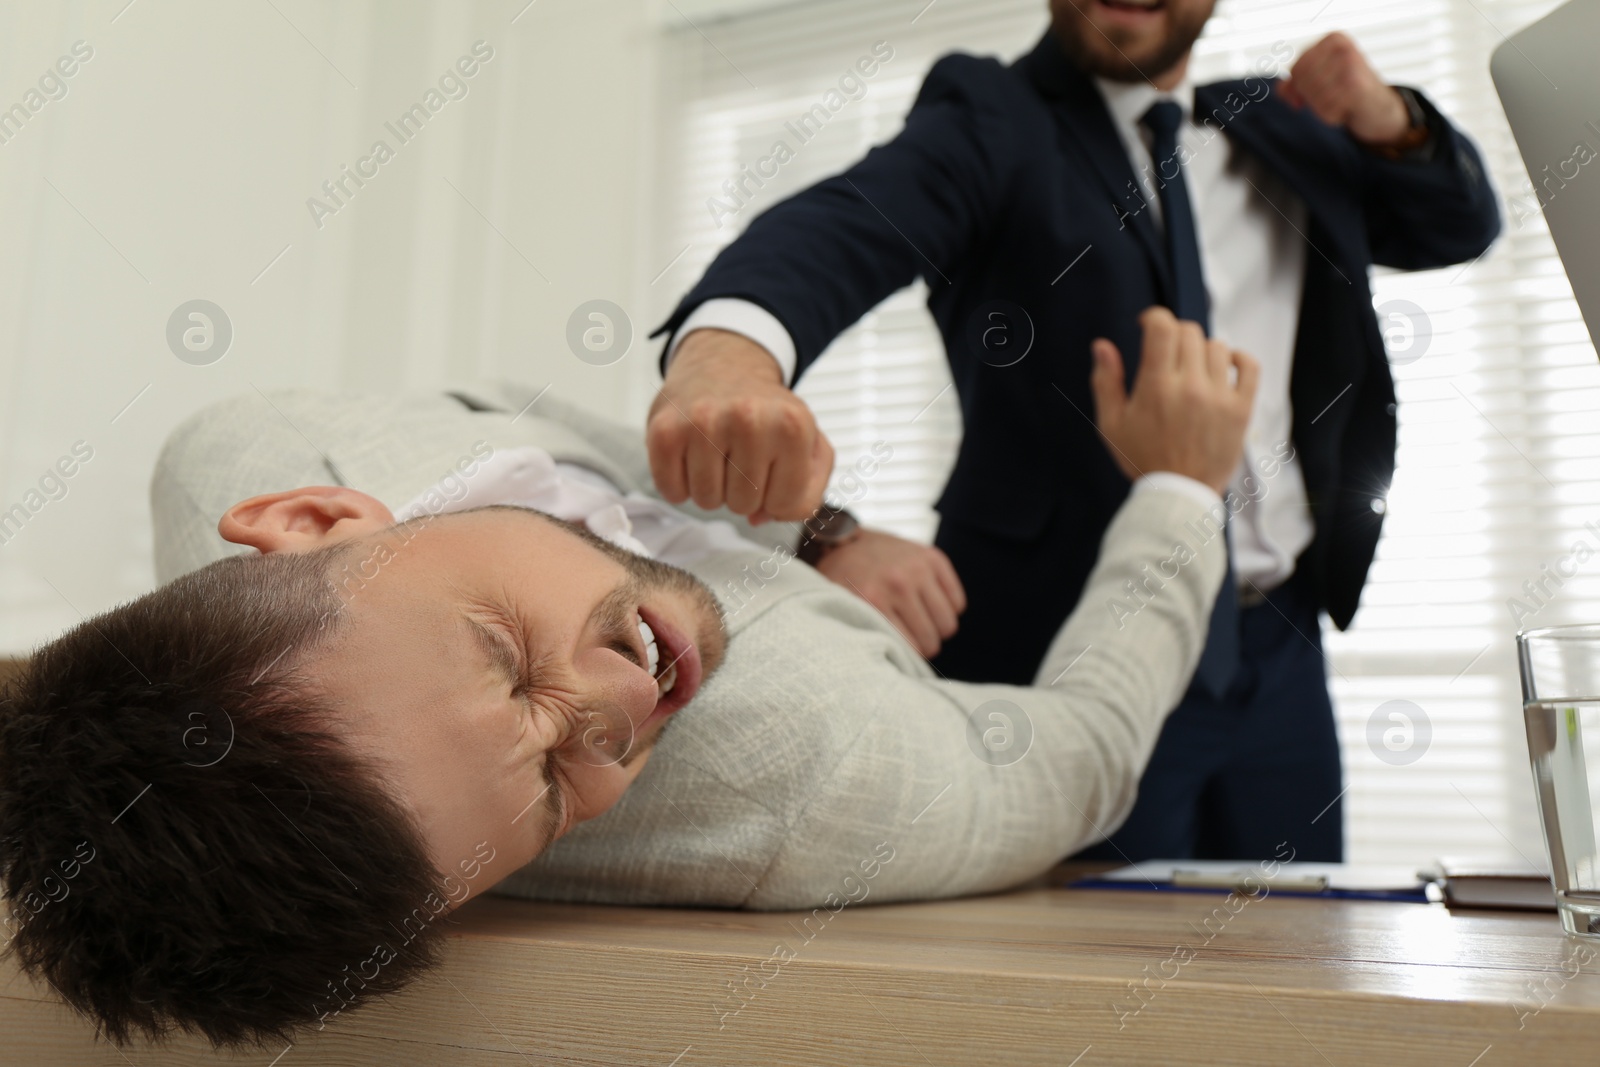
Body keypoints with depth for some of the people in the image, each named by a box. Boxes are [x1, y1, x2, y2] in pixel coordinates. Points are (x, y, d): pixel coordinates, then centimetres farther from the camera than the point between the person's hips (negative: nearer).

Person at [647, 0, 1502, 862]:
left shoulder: (1281, 130, 13)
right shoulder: (990, 119, -5)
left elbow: (1459, 224, 22)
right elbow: (846, 227, -24)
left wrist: (1389, 120, -1)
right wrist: (729, 345, -48)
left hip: (1279, 643, 6)